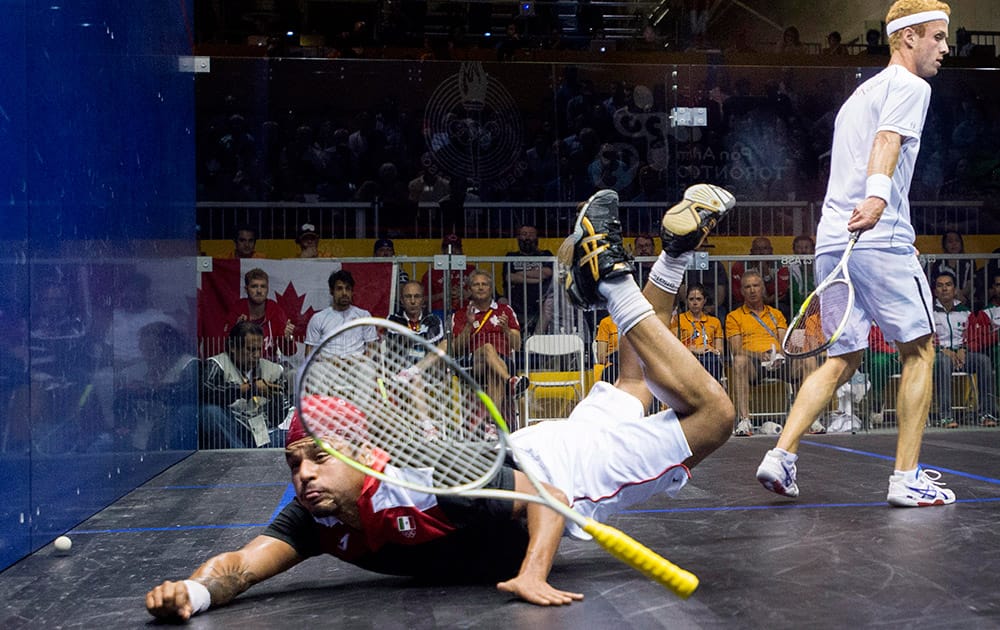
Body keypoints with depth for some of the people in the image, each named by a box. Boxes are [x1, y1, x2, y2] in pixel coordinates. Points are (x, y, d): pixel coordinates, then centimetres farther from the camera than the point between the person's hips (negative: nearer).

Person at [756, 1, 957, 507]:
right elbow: (887, 141, -22)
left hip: (832, 241, 8)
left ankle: (781, 456, -1)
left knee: (842, 359, 12)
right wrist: (878, 196, -37)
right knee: (918, 350, 3)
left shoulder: (861, 92, 26)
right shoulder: (909, 86, -2)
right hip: (879, 239, -8)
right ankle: (907, 478, 2)